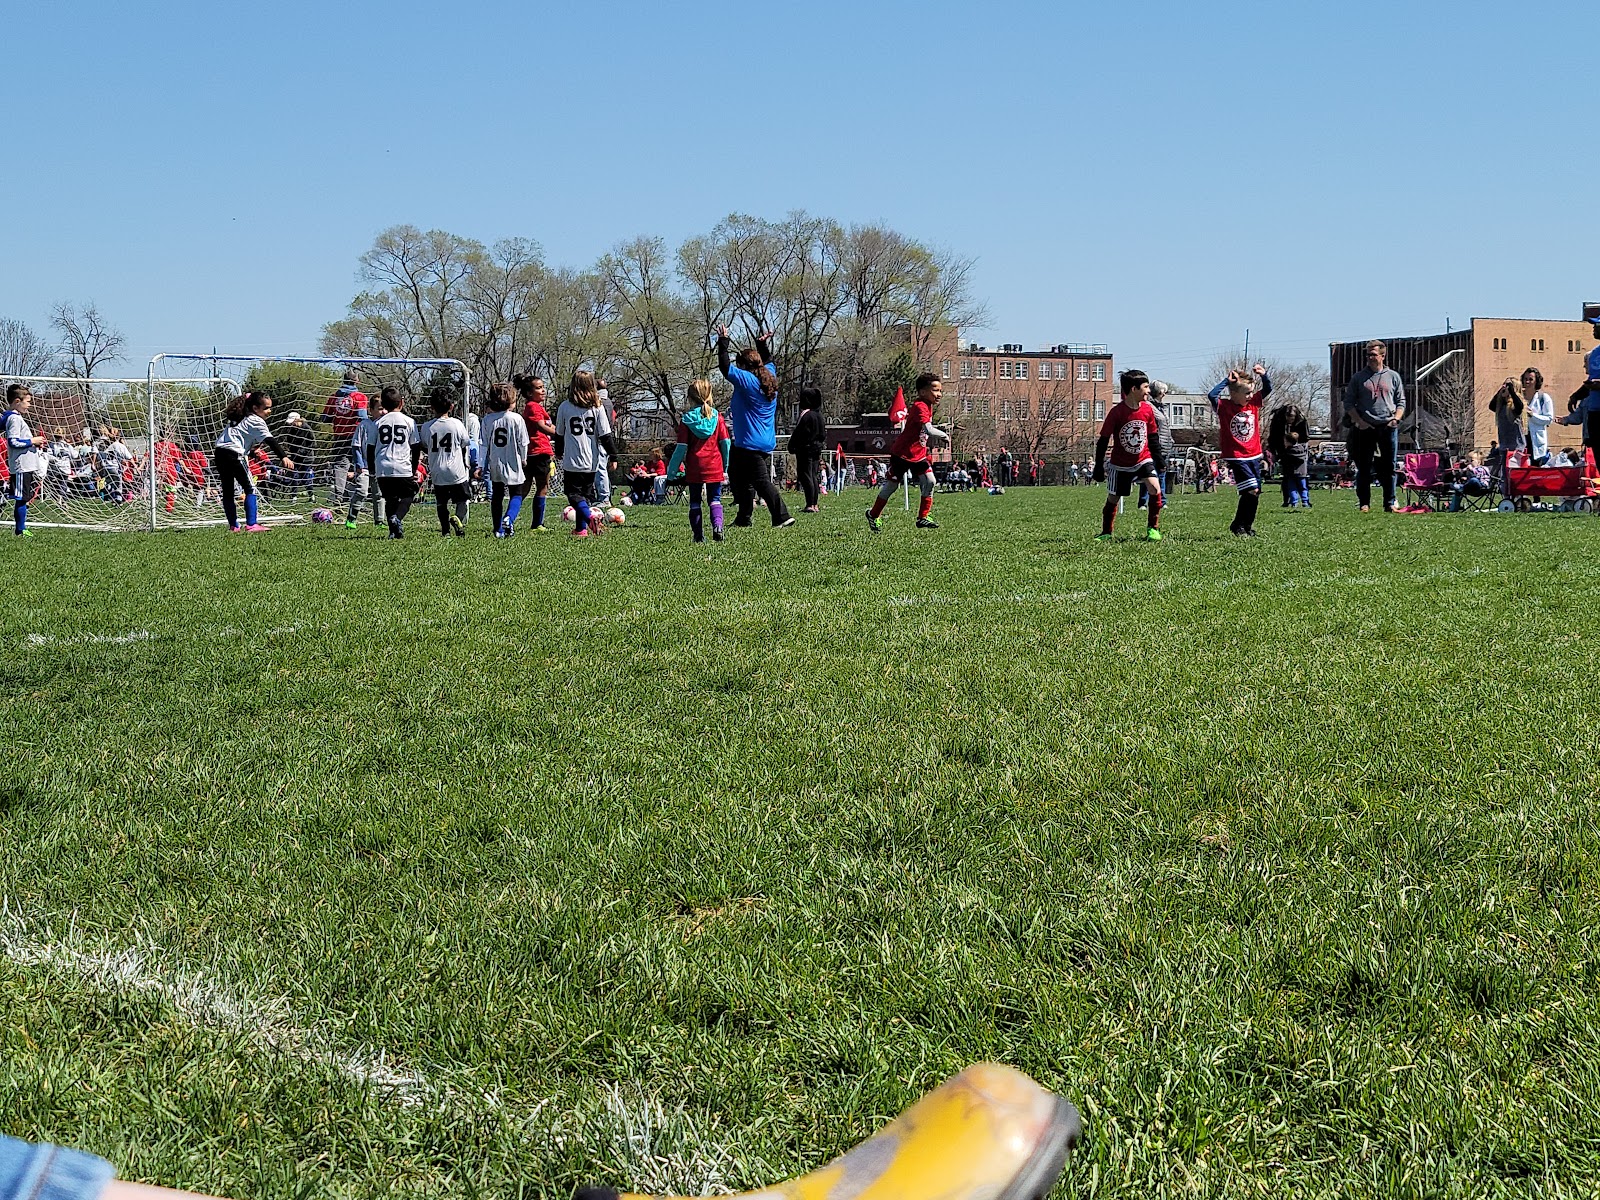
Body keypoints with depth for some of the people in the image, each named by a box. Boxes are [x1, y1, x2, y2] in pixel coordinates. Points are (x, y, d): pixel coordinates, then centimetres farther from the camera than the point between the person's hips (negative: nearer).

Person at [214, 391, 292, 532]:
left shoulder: (242, 419, 25)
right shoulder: (256, 422, -4)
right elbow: (270, 441, -16)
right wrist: (283, 457, -25)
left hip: (219, 452, 9)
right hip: (234, 454, -9)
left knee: (227, 491, 11)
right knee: (250, 489, -4)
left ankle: (233, 526, 15)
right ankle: (251, 525, -12)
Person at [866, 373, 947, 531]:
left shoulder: (927, 406, 7)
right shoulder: (919, 407, -24)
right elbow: (928, 430, -35)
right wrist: (944, 435, -22)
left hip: (918, 454, 8)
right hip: (902, 453, -8)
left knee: (929, 481, -9)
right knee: (892, 484, 4)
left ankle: (923, 517, 0)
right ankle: (873, 514, 23)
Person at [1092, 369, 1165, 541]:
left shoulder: (1148, 410, -6)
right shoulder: (1117, 412, -19)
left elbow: (1152, 438, 8)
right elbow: (1103, 441, -12)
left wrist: (1159, 459, 6)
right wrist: (1099, 467, -10)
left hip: (1143, 459, 2)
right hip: (1120, 464, -2)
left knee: (1154, 487, -20)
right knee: (1112, 499, 8)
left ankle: (1153, 529, -7)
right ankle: (1106, 533, 28)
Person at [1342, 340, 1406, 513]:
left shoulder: (1393, 377, 11)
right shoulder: (1358, 378, 7)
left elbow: (1401, 401, 14)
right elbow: (1349, 403, 6)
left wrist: (1396, 418, -4)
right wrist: (1359, 421, -7)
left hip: (1388, 427, 1)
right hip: (1365, 428, -1)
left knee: (1389, 467, 1)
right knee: (1364, 468, -1)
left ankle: (1389, 503, 6)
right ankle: (1364, 503, 3)